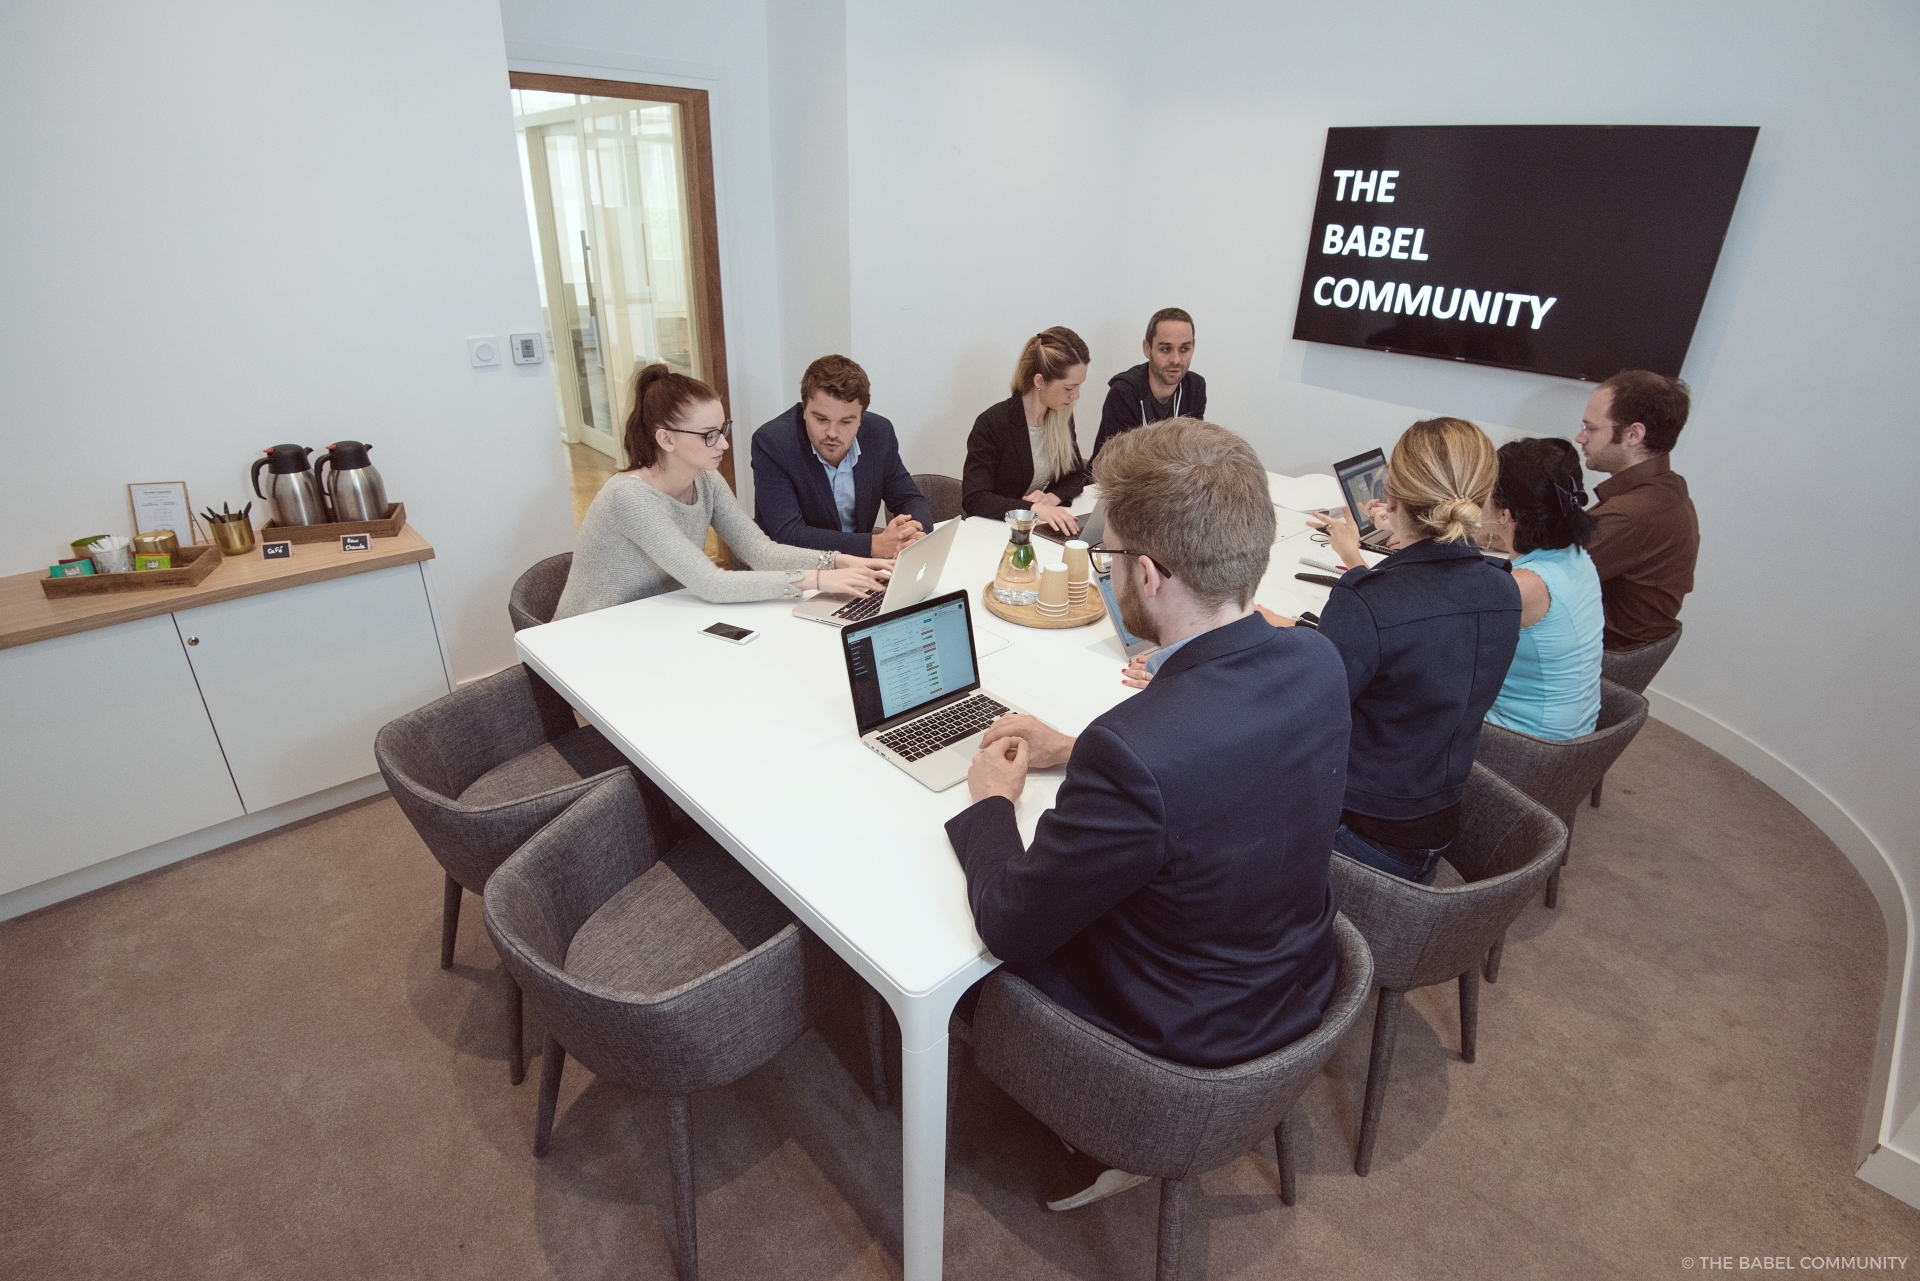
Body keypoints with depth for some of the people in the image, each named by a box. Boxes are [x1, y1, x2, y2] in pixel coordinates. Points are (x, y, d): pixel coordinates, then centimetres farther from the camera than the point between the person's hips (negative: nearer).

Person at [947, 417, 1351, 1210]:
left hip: (1186, 1040, -6)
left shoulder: (1133, 755, -39)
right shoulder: (1317, 663, -15)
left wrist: (991, 802, -7)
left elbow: (1008, 927, -24)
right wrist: (1072, 750, 5)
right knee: (1066, 897, 23)